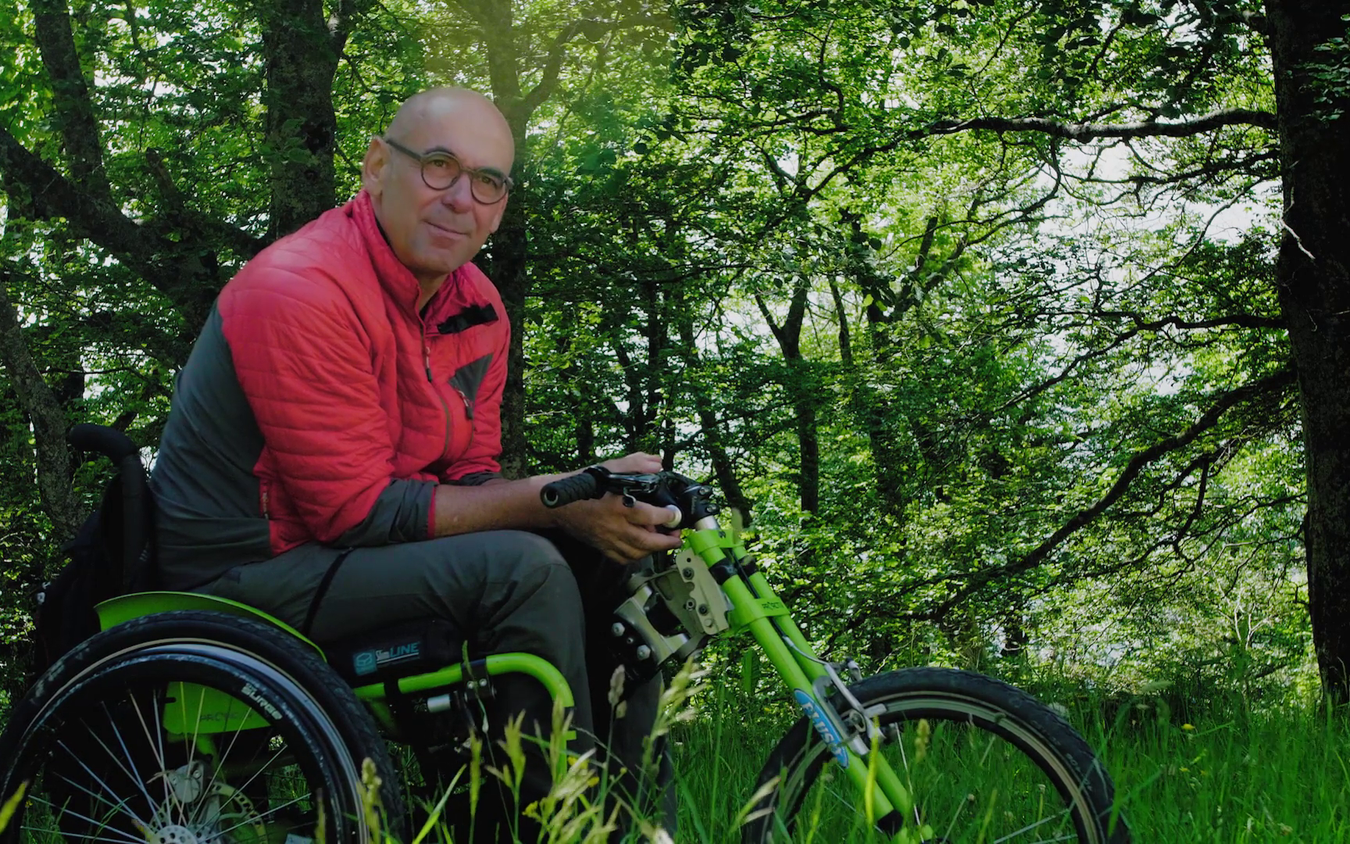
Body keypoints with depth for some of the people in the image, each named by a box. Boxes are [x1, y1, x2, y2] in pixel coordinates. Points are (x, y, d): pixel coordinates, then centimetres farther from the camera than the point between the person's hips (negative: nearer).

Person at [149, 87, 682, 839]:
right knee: (523, 568, -28)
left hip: (353, 549, 9)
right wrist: (554, 499, -27)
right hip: (254, 572, -9)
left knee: (613, 552, -2)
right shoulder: (301, 291, -23)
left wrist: (595, 502, -17)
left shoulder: (477, 305, 3)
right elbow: (359, 510, -24)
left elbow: (471, 478, 3)